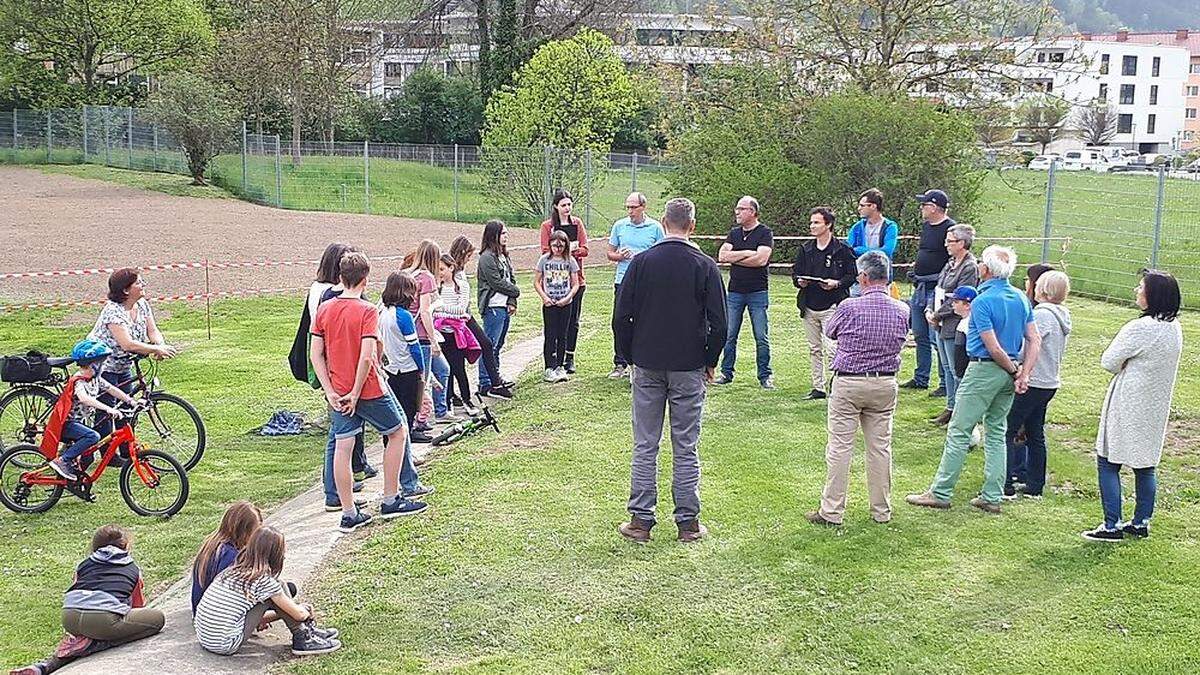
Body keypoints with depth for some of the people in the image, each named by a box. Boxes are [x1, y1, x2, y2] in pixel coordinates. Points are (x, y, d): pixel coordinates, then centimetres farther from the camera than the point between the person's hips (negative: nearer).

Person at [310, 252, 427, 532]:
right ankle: (391, 501, 16)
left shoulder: (324, 309, 2)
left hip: (338, 392, 5)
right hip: (369, 390, -5)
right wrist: (356, 393, -14)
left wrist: (330, 392, 0)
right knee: (398, 432, 14)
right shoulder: (367, 311, -15)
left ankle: (349, 514, 10)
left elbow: (316, 355, 1)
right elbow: (367, 357, -22)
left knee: (342, 447, 6)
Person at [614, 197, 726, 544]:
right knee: (686, 448, 6)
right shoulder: (705, 266, -5)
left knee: (645, 447, 7)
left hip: (647, 365, 1)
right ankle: (688, 523, 11)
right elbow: (718, 322, -4)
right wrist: (710, 362, 9)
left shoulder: (642, 262, -3)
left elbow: (622, 317, -1)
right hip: (689, 368, -1)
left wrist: (631, 356, 11)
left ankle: (640, 520, 10)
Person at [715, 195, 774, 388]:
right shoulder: (734, 233, 13)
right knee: (729, 336, 6)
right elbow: (722, 256, 0)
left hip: (758, 292, -4)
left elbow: (761, 259, -17)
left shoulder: (764, 233, -3)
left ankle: (765, 376, 8)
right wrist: (747, 253, -9)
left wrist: (734, 257, -7)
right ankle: (726, 373, 15)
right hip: (735, 291, 4)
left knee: (761, 338, 0)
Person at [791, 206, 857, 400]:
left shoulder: (842, 250, -3)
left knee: (831, 349, -12)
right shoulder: (805, 250, 12)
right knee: (814, 349, 10)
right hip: (809, 307, 6)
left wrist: (836, 283, -18)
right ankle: (818, 388, 17)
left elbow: (851, 276, -1)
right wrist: (799, 281, -6)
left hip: (832, 306, -6)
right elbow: (795, 274, 16)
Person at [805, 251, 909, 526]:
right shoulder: (902, 311, -2)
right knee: (880, 447, 11)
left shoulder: (849, 307, -14)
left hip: (848, 383, -4)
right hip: (885, 384, 4)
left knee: (840, 447, 1)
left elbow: (830, 332, 4)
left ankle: (832, 511, 4)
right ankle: (882, 511, 18)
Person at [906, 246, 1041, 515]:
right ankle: (992, 497, 13)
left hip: (984, 370, -8)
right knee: (996, 432, 13)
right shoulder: (1022, 299, 6)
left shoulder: (982, 302, -17)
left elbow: (994, 348, -20)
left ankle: (940, 493, 3)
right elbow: (1034, 340, 4)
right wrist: (1024, 374, -2)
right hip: (1009, 374, 8)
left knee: (958, 432, -1)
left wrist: (1014, 371, -5)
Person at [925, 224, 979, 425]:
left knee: (957, 371, -2)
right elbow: (937, 289, 17)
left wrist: (937, 315, -13)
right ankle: (951, 408, 25)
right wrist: (929, 310, 3)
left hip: (954, 327, -9)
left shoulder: (970, 267, -15)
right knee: (947, 367, 16)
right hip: (940, 325, 9)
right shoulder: (951, 263, 12)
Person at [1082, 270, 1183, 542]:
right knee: (1146, 465, 15)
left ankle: (1112, 525, -1)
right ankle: (1141, 523, 22)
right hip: (1156, 407, 8)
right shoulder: (1175, 328, 3)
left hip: (1130, 405, -8)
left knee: (1108, 463, 0)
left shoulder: (1140, 328, -22)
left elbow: (1108, 362, -14)